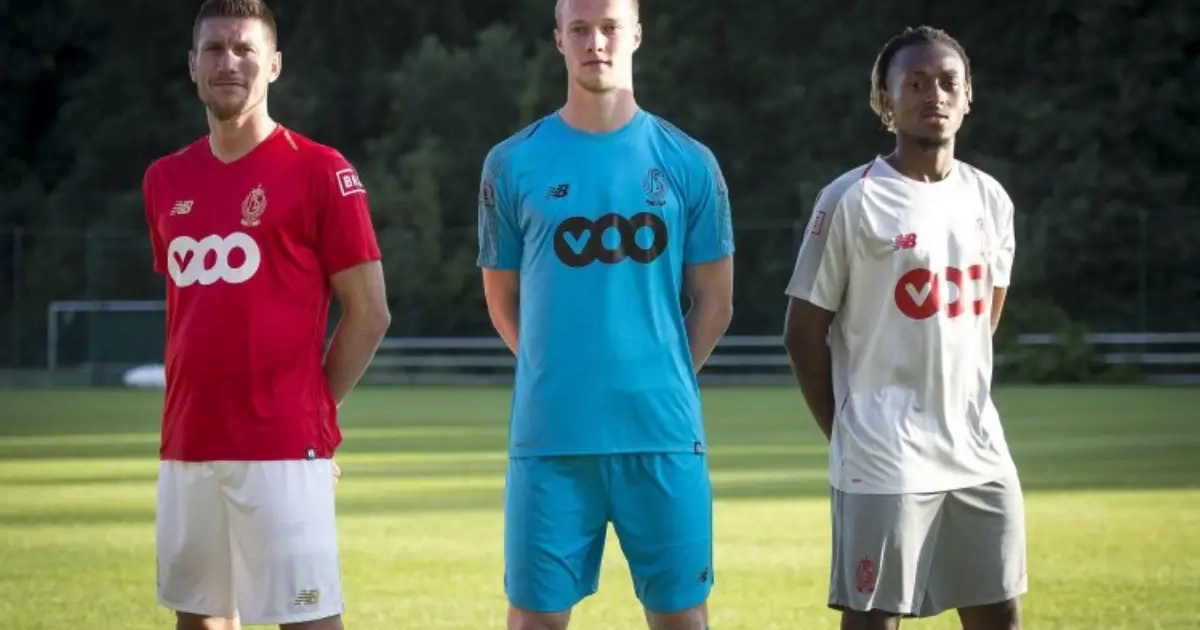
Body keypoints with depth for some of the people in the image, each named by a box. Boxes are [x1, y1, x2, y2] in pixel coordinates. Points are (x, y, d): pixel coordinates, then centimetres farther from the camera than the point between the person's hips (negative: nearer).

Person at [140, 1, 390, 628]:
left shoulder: (319, 172, -5)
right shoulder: (165, 181, 12)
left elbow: (368, 313, -2)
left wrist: (312, 411, 0)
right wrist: (196, 408, 14)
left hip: (281, 450, -6)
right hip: (186, 446, 6)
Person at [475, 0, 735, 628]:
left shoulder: (688, 164, 5)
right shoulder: (513, 164, 4)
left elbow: (714, 300, 10)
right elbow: (502, 297, 11)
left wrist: (664, 382, 5)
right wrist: (559, 382, 6)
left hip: (664, 434, 0)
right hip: (549, 434, 0)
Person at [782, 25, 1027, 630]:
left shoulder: (990, 199, 8)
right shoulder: (852, 201, -9)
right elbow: (804, 331, -5)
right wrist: (848, 433, -2)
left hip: (980, 452, 6)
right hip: (885, 461, -6)